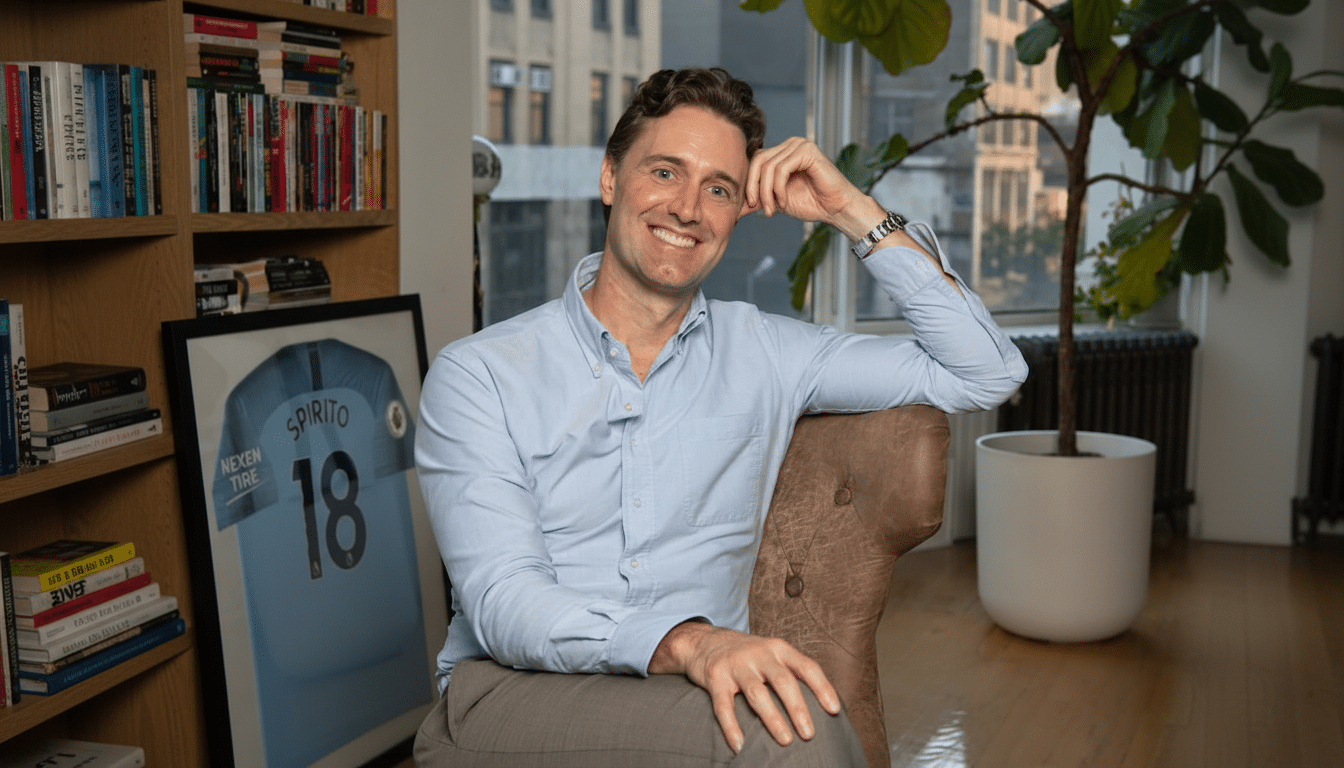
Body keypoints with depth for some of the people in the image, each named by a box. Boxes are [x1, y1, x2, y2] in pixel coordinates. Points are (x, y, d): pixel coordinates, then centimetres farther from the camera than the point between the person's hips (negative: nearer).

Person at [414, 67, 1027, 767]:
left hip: (688, 694, 4)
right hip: (511, 699, -3)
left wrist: (854, 211, 4)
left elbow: (986, 372, 11)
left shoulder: (762, 354, 11)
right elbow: (501, 601, -12)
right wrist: (685, 642, -31)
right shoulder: (478, 374, 1)